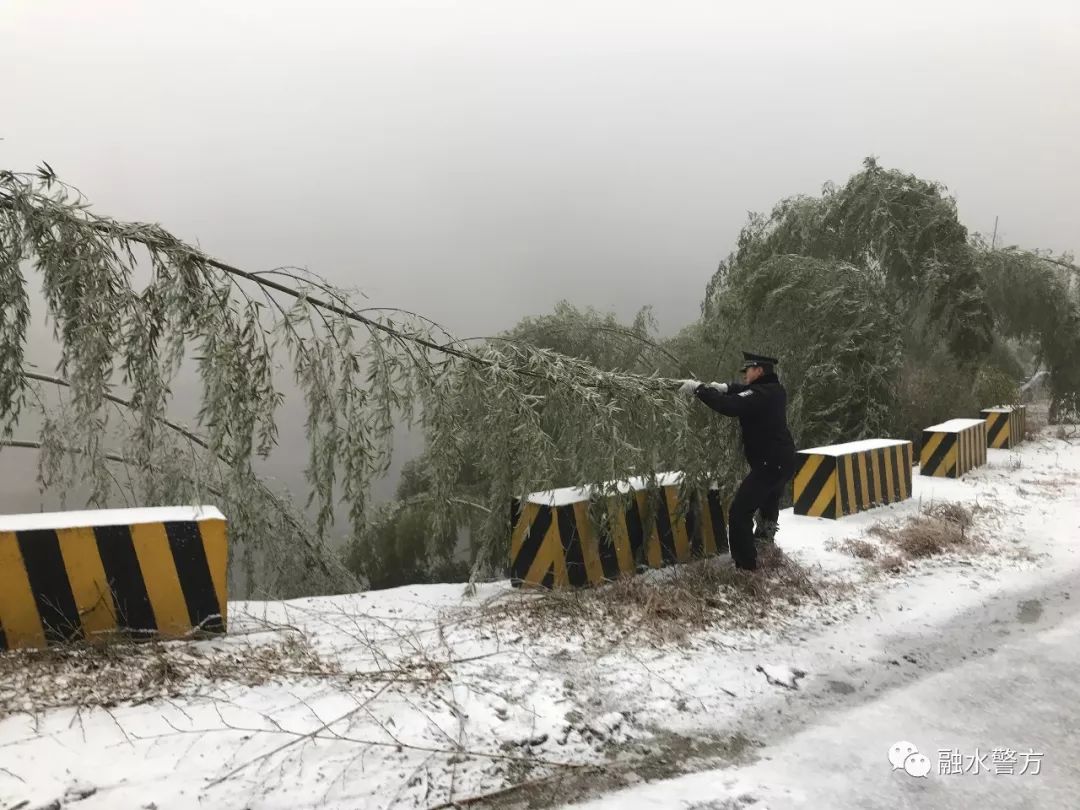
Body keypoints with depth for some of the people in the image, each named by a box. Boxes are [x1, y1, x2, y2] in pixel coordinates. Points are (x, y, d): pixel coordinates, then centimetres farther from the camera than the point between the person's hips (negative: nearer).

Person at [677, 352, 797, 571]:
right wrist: (726, 388, 5)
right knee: (769, 495, 35)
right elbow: (747, 391, 24)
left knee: (739, 513, -10)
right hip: (784, 461, 10)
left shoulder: (761, 394, -19)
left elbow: (730, 407, -31)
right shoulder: (774, 390, 10)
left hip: (769, 464, -10)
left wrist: (699, 389, -22)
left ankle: (746, 566, -9)